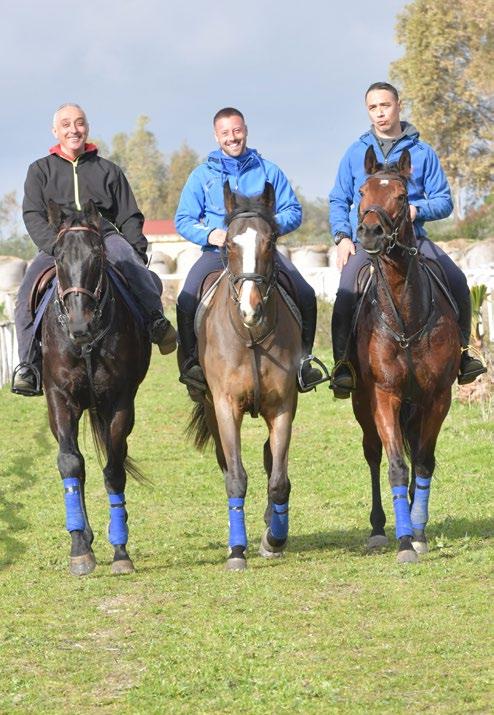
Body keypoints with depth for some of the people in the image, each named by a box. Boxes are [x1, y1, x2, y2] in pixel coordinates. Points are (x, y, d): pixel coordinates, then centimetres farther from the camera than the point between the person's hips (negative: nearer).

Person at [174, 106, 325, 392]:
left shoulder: (268, 171, 12)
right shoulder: (202, 175, 10)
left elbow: (294, 212, 10)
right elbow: (183, 220, 8)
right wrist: (209, 234, -13)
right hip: (217, 251, 0)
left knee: (306, 296, -20)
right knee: (186, 302, -26)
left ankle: (303, 359, -6)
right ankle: (192, 362, -11)